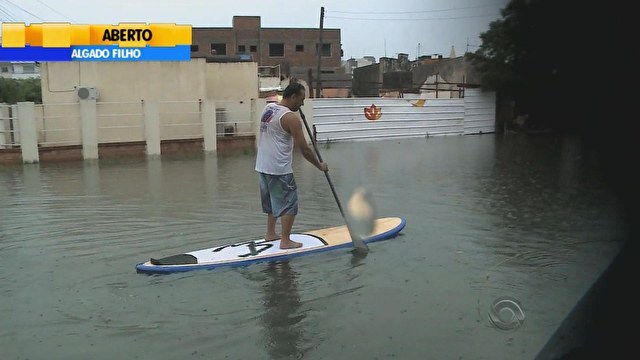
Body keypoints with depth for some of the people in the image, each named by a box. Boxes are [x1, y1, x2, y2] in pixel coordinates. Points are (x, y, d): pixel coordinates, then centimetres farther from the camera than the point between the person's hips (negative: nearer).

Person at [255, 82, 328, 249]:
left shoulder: (268, 108, 7)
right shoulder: (290, 118, -16)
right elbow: (304, 149, -14)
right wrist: (320, 165, -1)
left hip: (262, 166, 9)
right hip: (279, 169, -8)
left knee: (273, 201, 22)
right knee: (289, 204, 1)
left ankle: (270, 233, 32)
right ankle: (285, 241, 4)